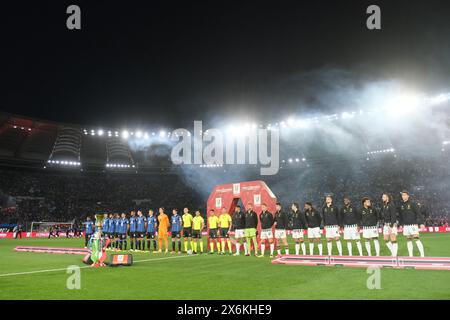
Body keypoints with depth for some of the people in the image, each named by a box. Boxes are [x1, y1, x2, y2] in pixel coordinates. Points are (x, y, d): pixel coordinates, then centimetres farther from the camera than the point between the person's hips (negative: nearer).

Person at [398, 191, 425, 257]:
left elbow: (419, 213, -8)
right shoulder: (401, 205, 10)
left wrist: (421, 223, -14)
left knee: (416, 239, -11)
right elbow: (400, 216, 19)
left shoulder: (413, 203, -6)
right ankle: (410, 255, 12)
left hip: (413, 224, -6)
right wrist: (401, 224, 17)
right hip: (405, 225, 6)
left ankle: (422, 255, -8)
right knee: (408, 240, 7)